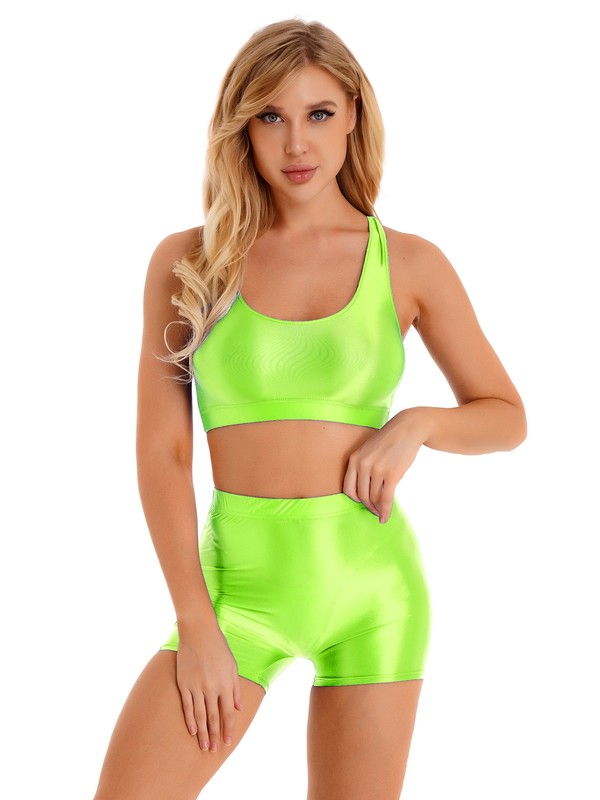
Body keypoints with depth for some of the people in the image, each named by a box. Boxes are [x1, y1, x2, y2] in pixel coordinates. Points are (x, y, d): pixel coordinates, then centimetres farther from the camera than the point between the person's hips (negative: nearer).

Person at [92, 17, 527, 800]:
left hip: (371, 579, 0)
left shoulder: (409, 264, 2)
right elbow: (160, 452, -2)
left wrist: (419, 423, -9)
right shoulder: (187, 262, 0)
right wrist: (194, 621, -8)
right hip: (240, 579, 0)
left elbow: (506, 417, 11)